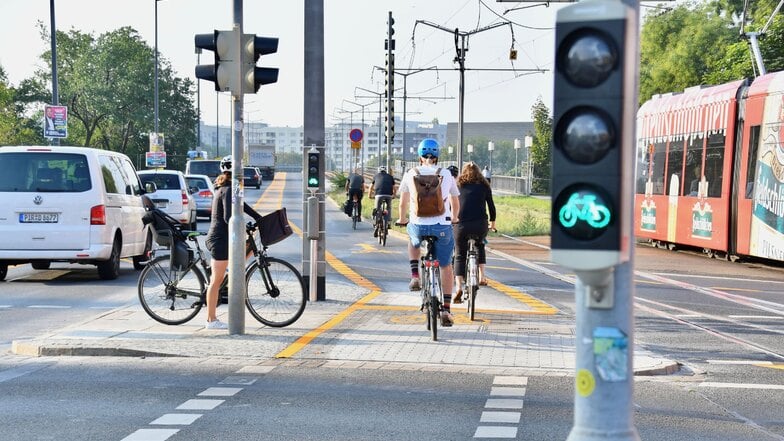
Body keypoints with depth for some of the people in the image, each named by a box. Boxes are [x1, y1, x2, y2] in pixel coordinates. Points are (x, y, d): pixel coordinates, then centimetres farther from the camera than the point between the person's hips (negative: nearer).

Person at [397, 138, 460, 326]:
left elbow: (403, 202, 19)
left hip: (418, 226, 0)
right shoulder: (446, 175, 9)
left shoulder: (411, 174, 8)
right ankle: (446, 309, 10)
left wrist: (402, 219, 38)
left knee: (413, 238, 37)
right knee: (446, 267, 18)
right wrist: (453, 218, 42)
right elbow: (456, 203, 20)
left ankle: (415, 277, 20)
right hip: (442, 227, 0)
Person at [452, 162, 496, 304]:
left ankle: (459, 287, -8)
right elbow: (491, 205, 17)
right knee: (480, 246, 31)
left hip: (461, 224, -1)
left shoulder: (458, 184, 14)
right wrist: (493, 222, 31)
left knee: (459, 256, 8)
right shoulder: (484, 185, 15)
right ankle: (481, 276, 20)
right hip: (480, 225, 1)